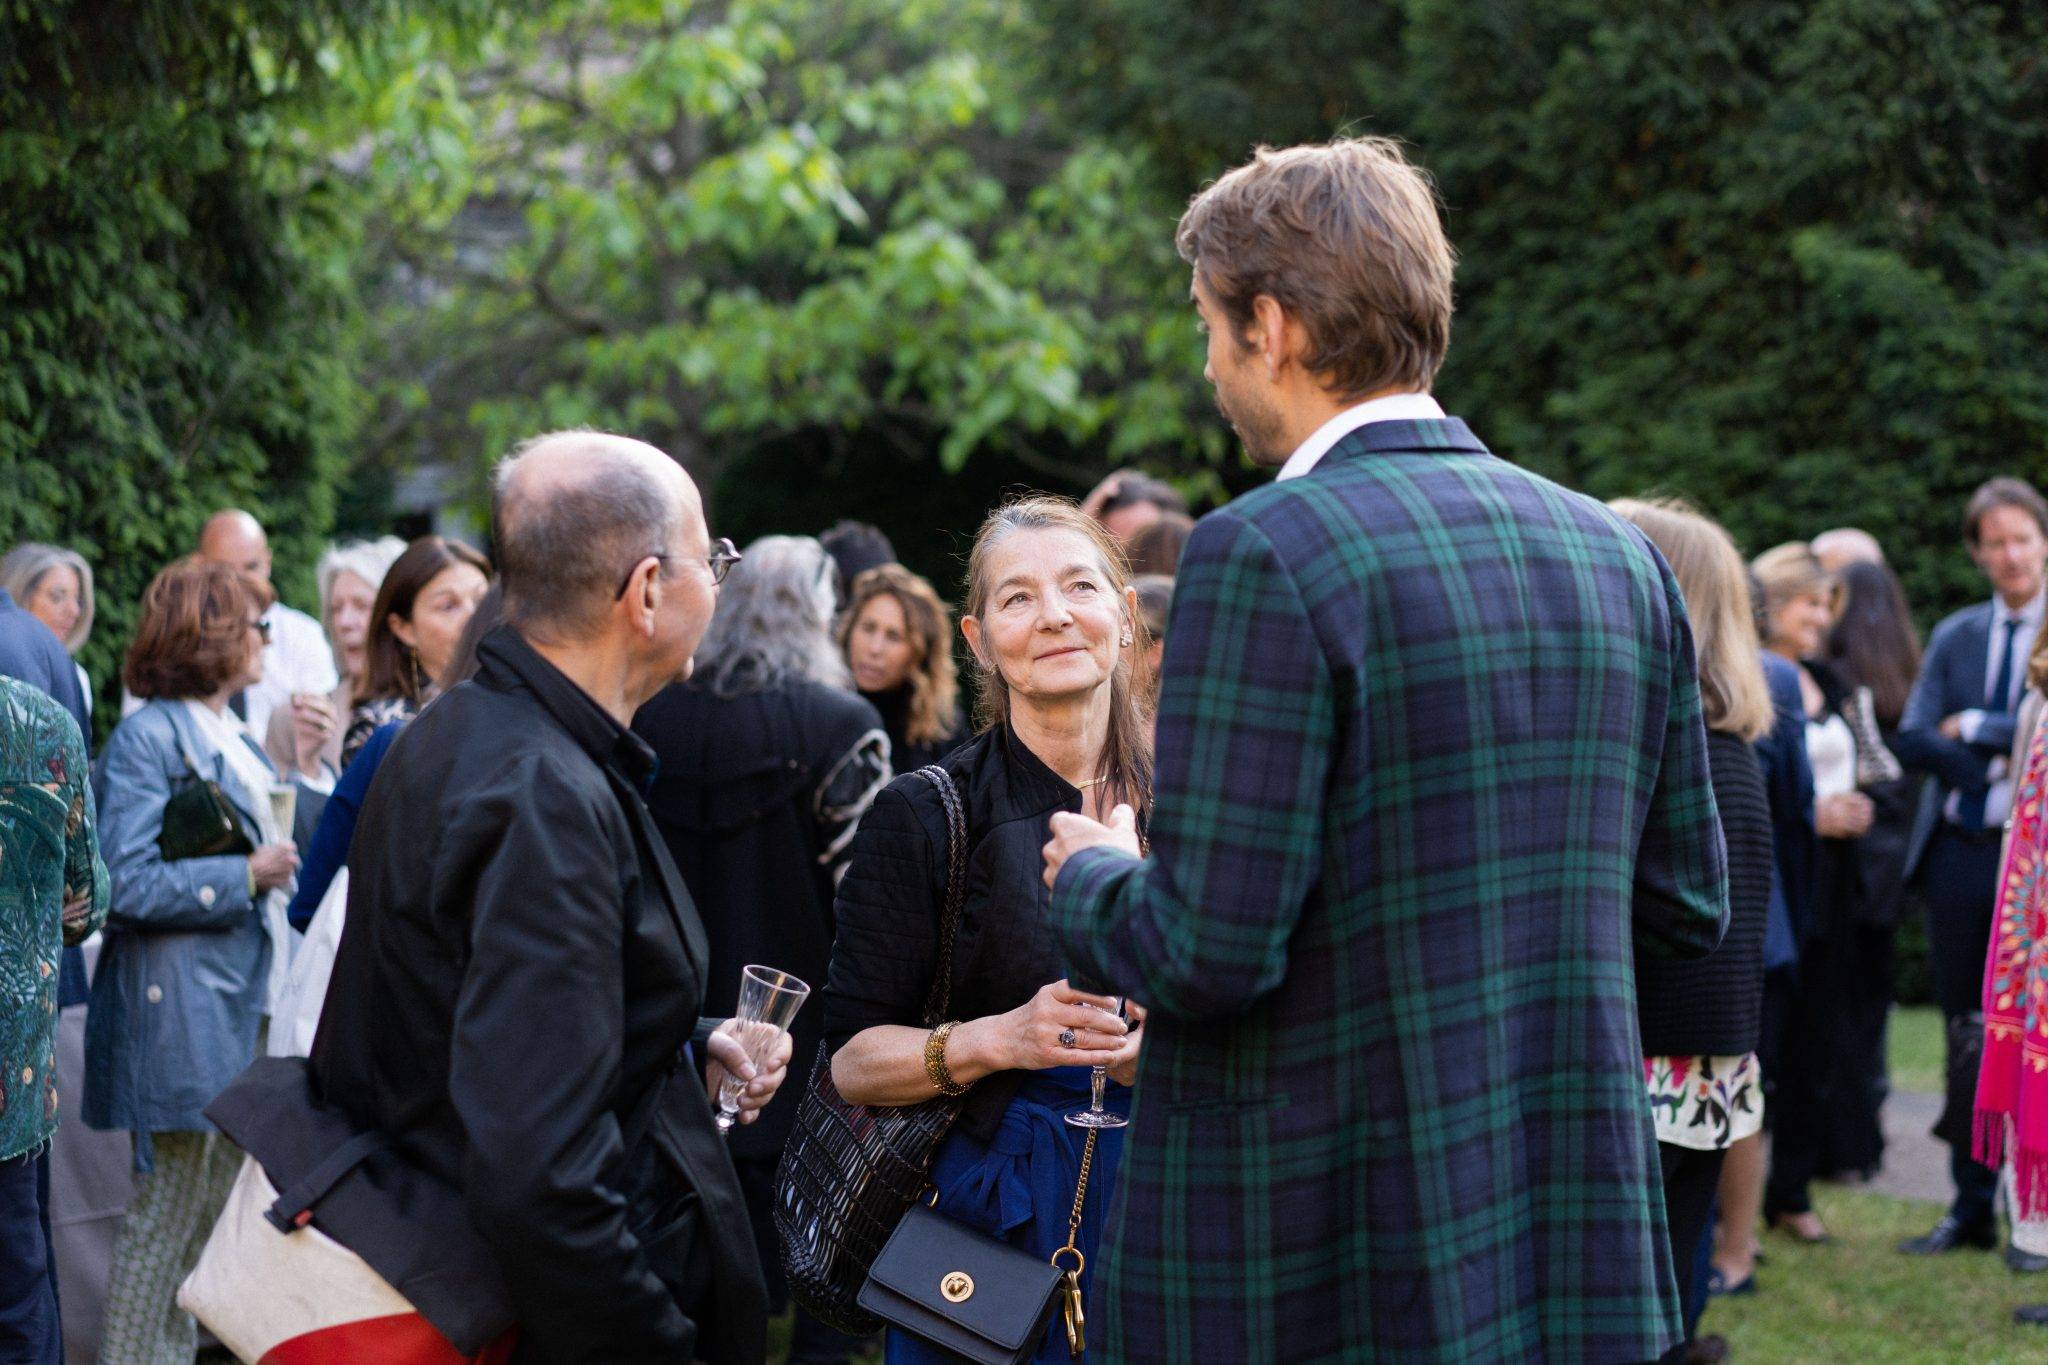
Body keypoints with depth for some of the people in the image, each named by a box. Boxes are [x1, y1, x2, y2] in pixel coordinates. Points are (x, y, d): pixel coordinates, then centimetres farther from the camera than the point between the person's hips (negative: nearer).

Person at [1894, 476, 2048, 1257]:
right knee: (1967, 1037, 9)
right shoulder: (1954, 637, 13)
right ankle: (1971, 1209, 17)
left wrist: (1976, 728, -10)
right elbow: (1911, 741, 2)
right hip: (1959, 852, 5)